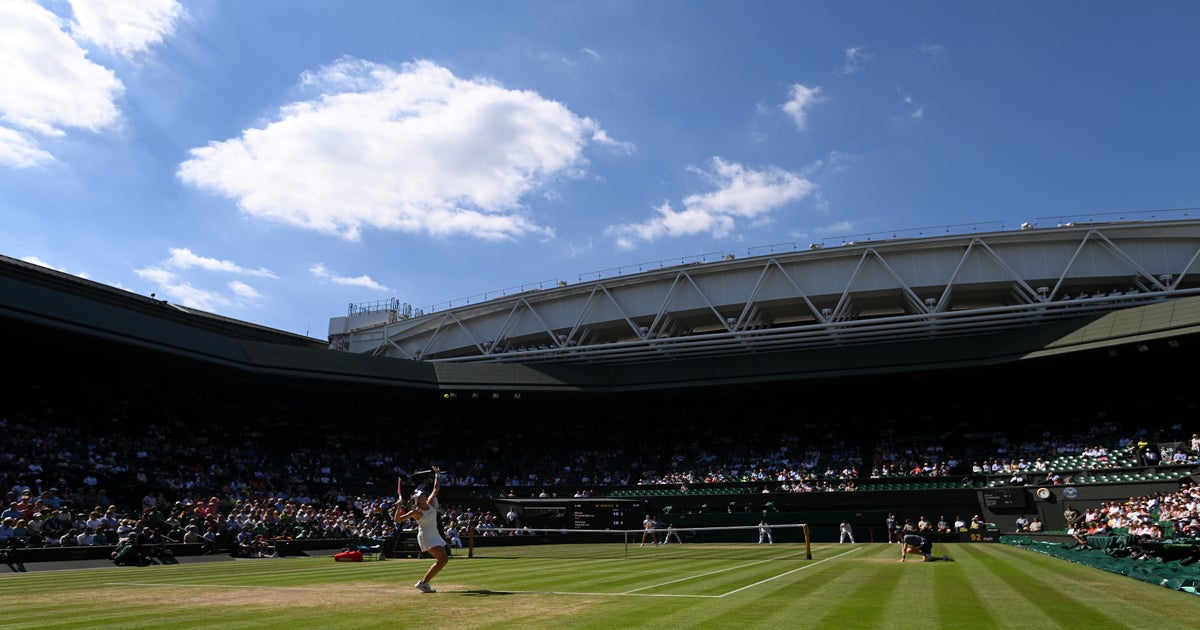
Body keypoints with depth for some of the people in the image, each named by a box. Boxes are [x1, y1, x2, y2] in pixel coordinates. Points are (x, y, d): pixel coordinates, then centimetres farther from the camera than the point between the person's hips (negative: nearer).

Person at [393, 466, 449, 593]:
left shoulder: (430, 503, 2)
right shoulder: (416, 512, -14)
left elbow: (436, 489, 13)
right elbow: (397, 520, -17)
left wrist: (437, 475, 9)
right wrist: (399, 508, -31)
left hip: (435, 536, 8)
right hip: (426, 537, -8)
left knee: (444, 559, 8)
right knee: (443, 559, -17)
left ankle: (425, 582, 15)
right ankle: (423, 583, -10)